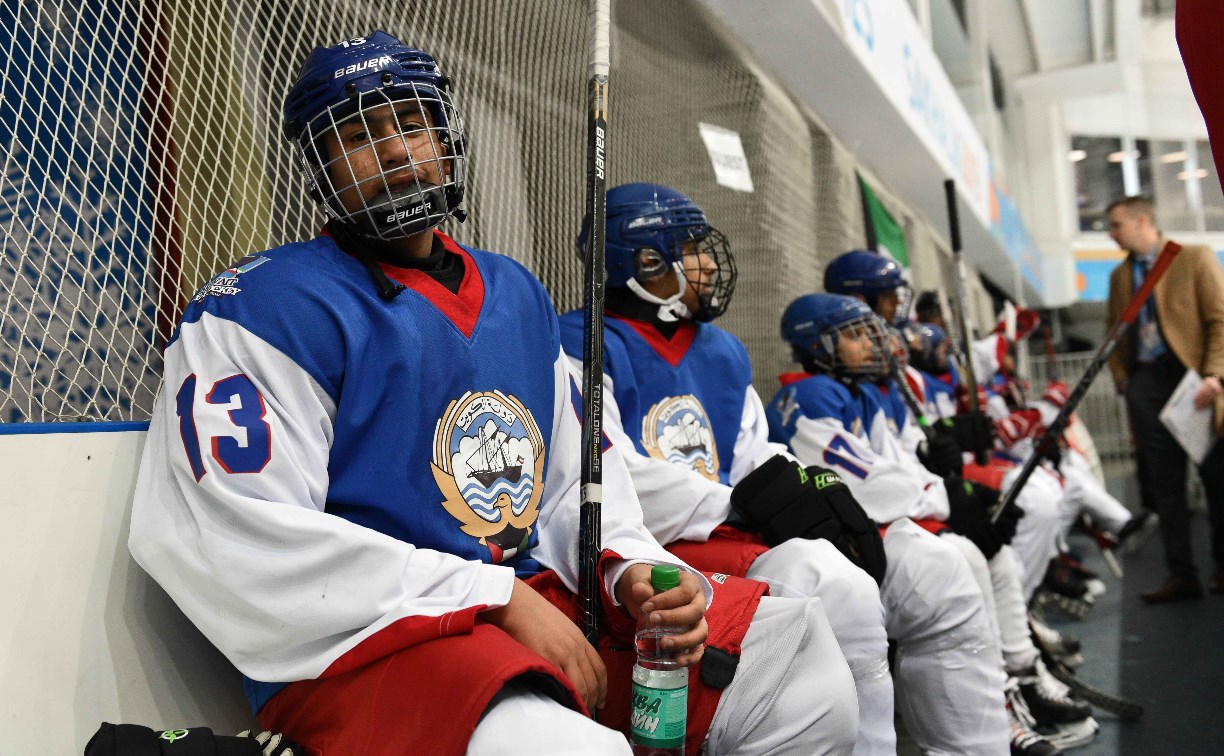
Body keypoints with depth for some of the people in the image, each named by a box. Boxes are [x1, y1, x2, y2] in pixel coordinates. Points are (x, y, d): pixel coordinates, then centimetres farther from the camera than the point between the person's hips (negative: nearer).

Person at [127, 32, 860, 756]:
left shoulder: (518, 294, 15)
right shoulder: (266, 305, -7)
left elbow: (578, 470, 18)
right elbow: (241, 542, -16)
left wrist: (632, 568, -4)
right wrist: (498, 600, -18)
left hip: (542, 602, 7)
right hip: (360, 646, -6)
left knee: (799, 647, 1)